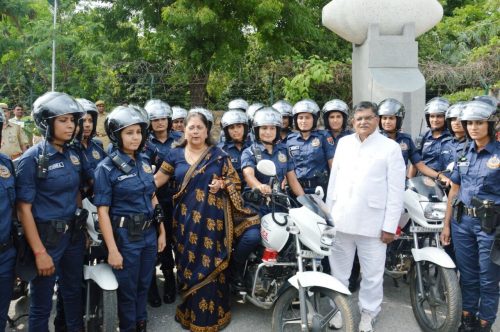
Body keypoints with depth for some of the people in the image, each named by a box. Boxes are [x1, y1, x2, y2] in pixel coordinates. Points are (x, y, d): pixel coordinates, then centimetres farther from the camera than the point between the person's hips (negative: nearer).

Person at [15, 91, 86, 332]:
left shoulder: (73, 155, 4)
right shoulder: (32, 159, -15)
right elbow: (24, 209, -15)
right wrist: (39, 252, -18)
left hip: (73, 234, 6)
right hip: (46, 237, -6)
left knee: (73, 292, 22)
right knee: (42, 304, 8)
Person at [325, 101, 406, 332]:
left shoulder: (391, 147, -3)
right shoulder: (344, 143, 9)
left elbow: (396, 191, -6)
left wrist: (390, 226, -9)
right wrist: (327, 213, 11)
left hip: (373, 223, -3)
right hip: (341, 220, 4)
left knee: (372, 274, 8)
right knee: (338, 271, 15)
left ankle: (367, 313, 27)